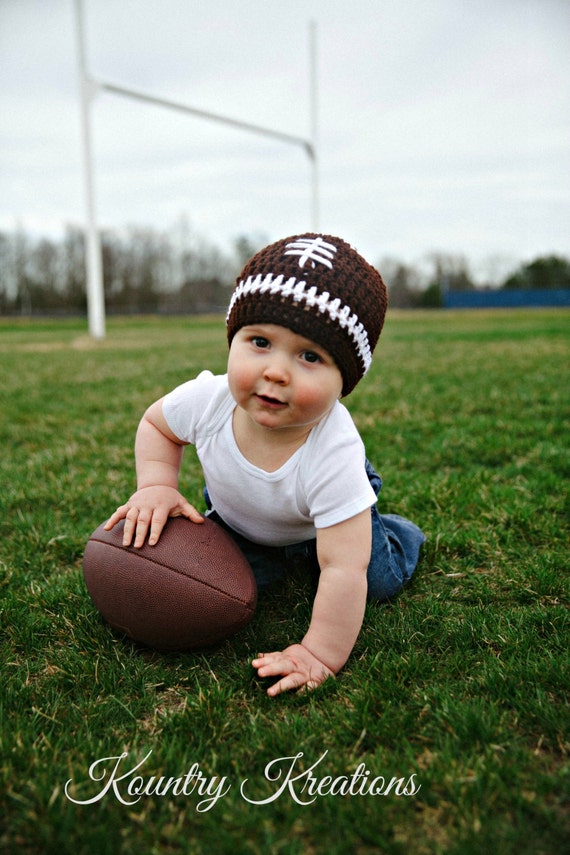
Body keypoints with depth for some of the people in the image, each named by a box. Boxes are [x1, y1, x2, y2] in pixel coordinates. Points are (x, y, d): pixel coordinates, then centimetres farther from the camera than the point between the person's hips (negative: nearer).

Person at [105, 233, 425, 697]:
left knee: (379, 581, -5)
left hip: (321, 520, -2)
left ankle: (396, 532, 29)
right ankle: (274, 554, 25)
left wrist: (320, 655, -38)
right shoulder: (207, 399, -35)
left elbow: (343, 570, -42)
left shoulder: (334, 455, -46)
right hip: (236, 514, 3)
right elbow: (156, 423, -10)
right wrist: (157, 486, -25)